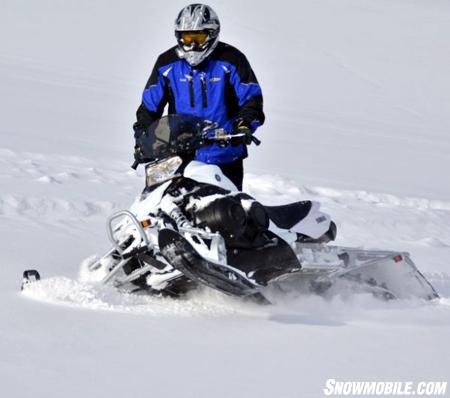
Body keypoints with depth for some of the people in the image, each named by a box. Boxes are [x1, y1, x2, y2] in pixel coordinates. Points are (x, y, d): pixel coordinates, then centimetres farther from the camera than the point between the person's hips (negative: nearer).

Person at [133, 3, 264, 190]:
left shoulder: (231, 59, -3)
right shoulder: (167, 64, 4)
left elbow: (251, 97, -3)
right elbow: (150, 103, 9)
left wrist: (245, 124, -22)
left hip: (225, 155, -1)